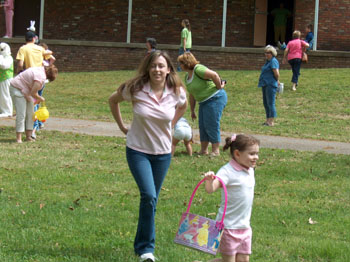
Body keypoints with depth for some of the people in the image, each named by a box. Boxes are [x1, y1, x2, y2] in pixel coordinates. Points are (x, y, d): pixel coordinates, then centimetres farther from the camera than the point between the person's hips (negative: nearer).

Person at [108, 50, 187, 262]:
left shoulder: (177, 93, -7)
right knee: (148, 196, -18)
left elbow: (183, 106, 18)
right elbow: (113, 100, 7)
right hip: (138, 150, -3)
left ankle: (141, 244, 28)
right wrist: (122, 126, 5)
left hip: (163, 153, 3)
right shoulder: (136, 90, -13)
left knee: (152, 200, 11)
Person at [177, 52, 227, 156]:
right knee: (202, 125, 10)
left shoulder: (198, 69, -18)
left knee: (211, 124, -8)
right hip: (204, 101, 10)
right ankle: (203, 150, 17)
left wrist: (219, 87, -16)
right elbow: (192, 95, 20)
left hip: (216, 98, -10)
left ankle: (215, 150, 1)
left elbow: (214, 75, -29)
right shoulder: (187, 76, 13)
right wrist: (192, 111, 21)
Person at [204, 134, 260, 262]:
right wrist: (209, 180, -52)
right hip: (229, 226, -7)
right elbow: (211, 189, -30)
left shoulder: (250, 171, 9)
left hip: (245, 226, 7)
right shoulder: (227, 171, -17)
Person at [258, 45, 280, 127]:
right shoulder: (268, 61, 17)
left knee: (270, 103, -8)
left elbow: (276, 73, -22)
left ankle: (271, 122, -5)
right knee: (265, 103, 15)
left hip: (271, 85, -10)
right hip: (265, 84, 11)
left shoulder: (273, 61, -14)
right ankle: (268, 120, 22)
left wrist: (277, 80, -5)